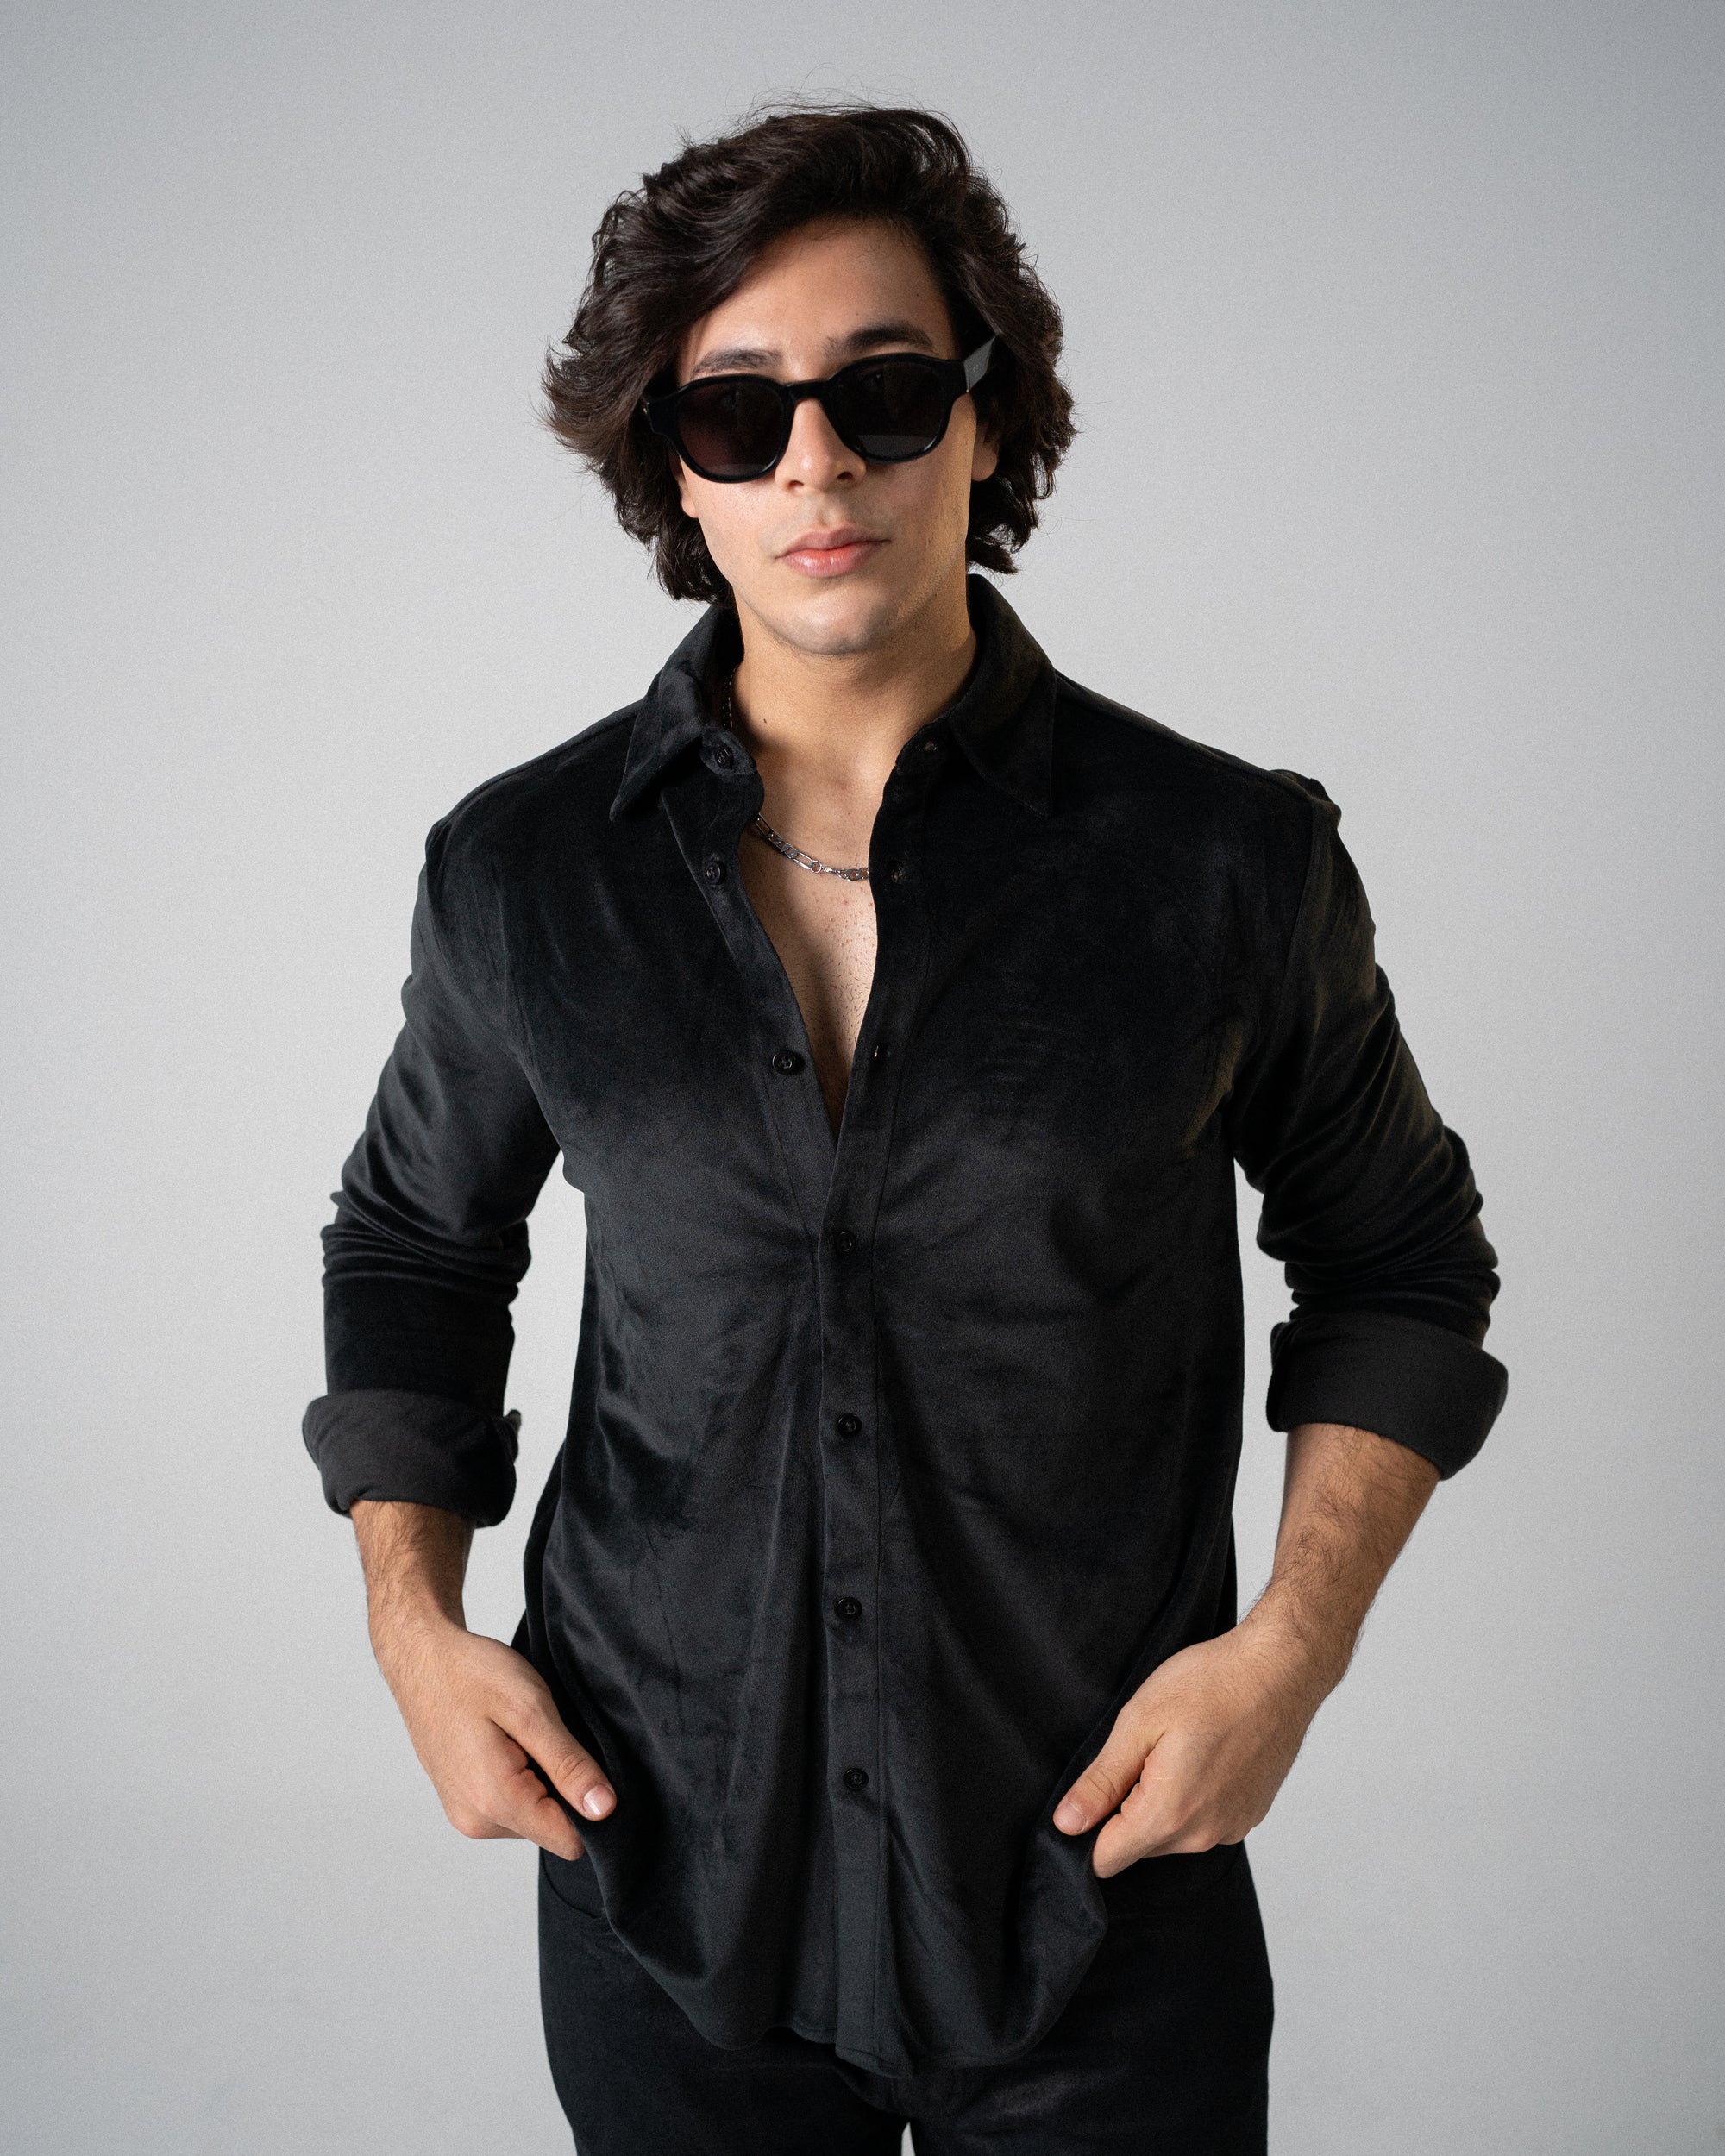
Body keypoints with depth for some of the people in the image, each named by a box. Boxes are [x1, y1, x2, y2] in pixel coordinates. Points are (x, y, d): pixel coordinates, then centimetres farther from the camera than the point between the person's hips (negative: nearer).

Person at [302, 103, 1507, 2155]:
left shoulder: (1232, 863, -8)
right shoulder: (517, 871, -3)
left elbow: (1396, 1261, 5)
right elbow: (415, 1243, 12)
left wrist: (1292, 1644, -7)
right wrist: (414, 1620, 0)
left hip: (1105, 1901, -1)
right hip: (656, 1867, 2)